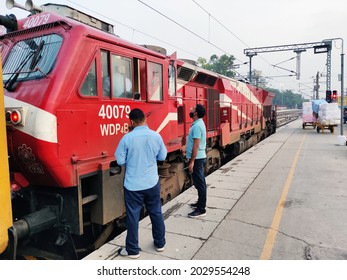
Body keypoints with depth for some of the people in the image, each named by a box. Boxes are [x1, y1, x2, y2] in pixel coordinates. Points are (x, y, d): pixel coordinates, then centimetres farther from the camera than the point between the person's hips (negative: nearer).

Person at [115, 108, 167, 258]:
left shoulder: (127, 138, -14)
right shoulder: (156, 136, -5)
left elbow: (120, 161, -9)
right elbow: (162, 157, 5)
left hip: (133, 185, -3)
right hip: (152, 183, 3)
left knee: (133, 217, 9)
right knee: (156, 213, 17)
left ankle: (132, 250, 21)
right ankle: (160, 243, 32)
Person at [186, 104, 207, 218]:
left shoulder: (197, 126, -20)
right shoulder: (199, 123, 12)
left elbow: (196, 145, -23)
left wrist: (192, 162, -23)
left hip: (197, 158, -10)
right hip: (200, 157, 10)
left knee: (199, 183, -5)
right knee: (200, 182, 19)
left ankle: (201, 210, 3)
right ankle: (201, 202, 32)